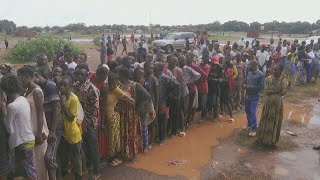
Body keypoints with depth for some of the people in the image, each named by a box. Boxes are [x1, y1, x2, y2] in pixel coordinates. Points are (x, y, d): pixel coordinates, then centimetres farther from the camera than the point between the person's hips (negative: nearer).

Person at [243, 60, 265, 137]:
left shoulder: (261, 74, -16)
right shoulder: (249, 72, 3)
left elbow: (261, 86, -17)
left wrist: (250, 87, -21)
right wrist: (245, 85, -6)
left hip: (255, 97, -7)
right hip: (247, 95, 7)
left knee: (253, 112, -7)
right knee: (247, 111, 17)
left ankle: (254, 129, 3)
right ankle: (249, 125, 35)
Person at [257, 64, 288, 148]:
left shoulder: (283, 80, -8)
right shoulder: (268, 79, -2)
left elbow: (284, 92, -22)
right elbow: (265, 91, -10)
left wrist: (271, 92, -20)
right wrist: (276, 91, -18)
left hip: (277, 103, -2)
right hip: (268, 102, 2)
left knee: (276, 121, 8)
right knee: (265, 120, 11)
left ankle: (273, 140, 20)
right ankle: (263, 137, 26)